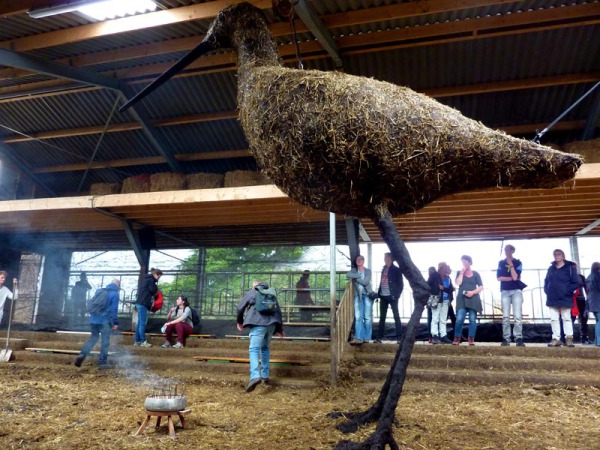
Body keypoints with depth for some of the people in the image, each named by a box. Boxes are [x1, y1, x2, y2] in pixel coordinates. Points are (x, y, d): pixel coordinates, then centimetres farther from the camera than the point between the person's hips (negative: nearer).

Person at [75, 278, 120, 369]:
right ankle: (102, 362, 5)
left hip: (93, 320, 6)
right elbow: (114, 310, -12)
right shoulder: (115, 294, -5)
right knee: (105, 341, 3)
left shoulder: (99, 291, 14)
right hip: (105, 321, -6)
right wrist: (115, 323, -9)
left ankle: (82, 354, 2)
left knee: (93, 337, 20)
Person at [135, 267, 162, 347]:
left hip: (140, 303, 10)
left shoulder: (147, 279, 22)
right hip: (143, 303, -10)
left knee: (140, 323, 9)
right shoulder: (151, 279, -7)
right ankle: (143, 341, -9)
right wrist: (156, 287, 6)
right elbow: (153, 290, -12)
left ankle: (137, 341, 10)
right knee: (142, 323, -9)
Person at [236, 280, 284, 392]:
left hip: (258, 323, -5)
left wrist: (239, 322, 28)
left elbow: (240, 307, 10)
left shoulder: (251, 293, 12)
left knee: (254, 350, -10)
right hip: (271, 323, 5)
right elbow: (278, 311, 25)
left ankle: (255, 376, -30)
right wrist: (279, 329, 32)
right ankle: (265, 376, 22)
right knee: (265, 348, 21)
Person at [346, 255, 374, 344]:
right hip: (358, 296, 2)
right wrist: (359, 275, -14)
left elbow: (365, 282, -11)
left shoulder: (368, 271, 5)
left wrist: (354, 278, -7)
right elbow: (348, 275, -12)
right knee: (358, 317, -6)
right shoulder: (354, 270, 10)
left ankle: (367, 337, 5)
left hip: (367, 295, -1)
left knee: (367, 317, -1)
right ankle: (358, 338, -9)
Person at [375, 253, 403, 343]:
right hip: (383, 296, 6)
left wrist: (397, 295, -13)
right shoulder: (384, 269, 14)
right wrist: (379, 293, 7)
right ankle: (380, 337, 13)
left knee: (396, 316, -1)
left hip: (391, 296, -6)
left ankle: (399, 337, 3)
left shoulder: (396, 269, -4)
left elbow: (400, 284, -5)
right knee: (382, 317, 8)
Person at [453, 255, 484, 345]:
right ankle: (457, 338, 0)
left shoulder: (475, 274, 9)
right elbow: (458, 283, -8)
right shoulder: (459, 273, 10)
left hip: (473, 299, 1)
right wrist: (462, 272, -6)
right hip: (462, 299, 0)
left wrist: (473, 292, -11)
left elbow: (481, 287, 4)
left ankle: (471, 339, 5)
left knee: (472, 319, -1)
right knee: (459, 319, -9)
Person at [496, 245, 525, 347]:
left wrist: (511, 264, -11)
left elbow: (515, 277, -10)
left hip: (516, 291, -2)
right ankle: (506, 339, 1)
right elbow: (499, 278, 1)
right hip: (505, 291, 2)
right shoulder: (501, 263, 11)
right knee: (505, 317, -1)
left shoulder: (517, 262, 4)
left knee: (518, 316, -8)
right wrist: (511, 278, -6)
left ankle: (519, 338, -4)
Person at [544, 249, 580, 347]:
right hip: (552, 299, 4)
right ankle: (556, 339, 7)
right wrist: (547, 291, 3)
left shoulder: (570, 268, -2)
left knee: (566, 318, 3)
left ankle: (569, 338, 7)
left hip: (565, 299, -4)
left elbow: (576, 283, -6)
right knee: (554, 319, 3)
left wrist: (567, 291, -14)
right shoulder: (551, 268, 12)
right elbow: (546, 281, 18)